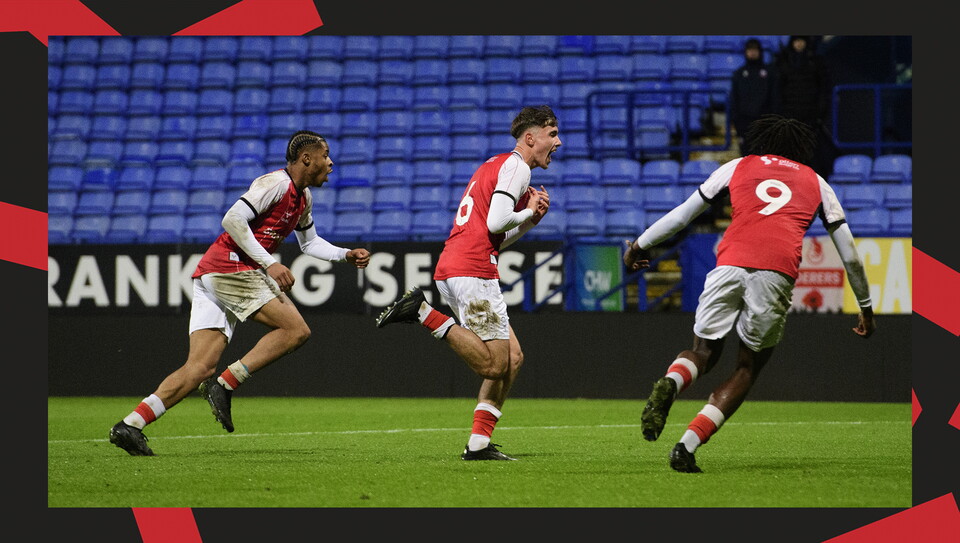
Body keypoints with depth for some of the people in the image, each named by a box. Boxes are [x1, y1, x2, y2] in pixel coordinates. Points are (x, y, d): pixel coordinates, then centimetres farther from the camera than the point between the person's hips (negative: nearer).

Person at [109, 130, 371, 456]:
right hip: (231, 267, -9)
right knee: (296, 330, -13)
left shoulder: (303, 197, 22)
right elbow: (233, 219, -19)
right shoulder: (276, 183, -9)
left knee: (200, 368, -1)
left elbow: (310, 242, 37)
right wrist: (269, 263, -19)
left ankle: (130, 424, -10)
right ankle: (225, 385, -13)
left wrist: (347, 255, 22)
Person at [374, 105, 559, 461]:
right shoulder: (517, 167, -4)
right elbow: (495, 222, -17)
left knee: (512, 357, 9)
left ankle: (479, 444, 4)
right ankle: (423, 312, -14)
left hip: (450, 270, 10)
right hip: (472, 271, -10)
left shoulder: (496, 165, 27)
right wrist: (529, 212, 1)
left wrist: (531, 219, 15)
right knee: (494, 364, -12)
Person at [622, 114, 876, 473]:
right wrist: (866, 307, 38)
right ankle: (687, 447, -2)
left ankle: (670, 383, -21)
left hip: (730, 264, 1)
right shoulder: (816, 183, 28)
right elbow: (849, 252, 29)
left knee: (703, 352, 16)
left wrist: (640, 244, 40)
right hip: (778, 274, 0)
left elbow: (683, 213, 28)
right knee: (748, 367, 13)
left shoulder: (738, 167, 26)